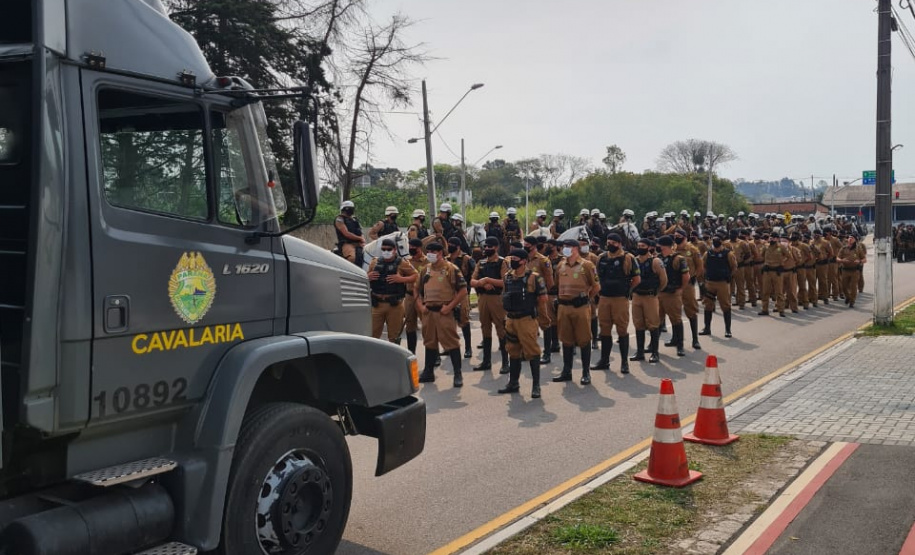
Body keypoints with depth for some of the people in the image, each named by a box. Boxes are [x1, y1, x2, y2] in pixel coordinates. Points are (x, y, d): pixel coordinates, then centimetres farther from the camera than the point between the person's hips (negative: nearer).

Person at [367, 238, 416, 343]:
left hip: (394, 304, -3)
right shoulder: (374, 263, 11)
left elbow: (415, 276, 0)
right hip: (377, 304, 3)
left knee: (394, 336, 5)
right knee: (372, 334, 3)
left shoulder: (402, 263, 1)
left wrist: (401, 279, -15)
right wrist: (368, 277, -2)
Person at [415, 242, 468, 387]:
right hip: (428, 311, 6)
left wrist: (449, 306, -13)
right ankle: (428, 372, 24)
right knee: (430, 341, 14)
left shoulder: (451, 269, -6)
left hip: (444, 312, -6)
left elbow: (463, 290, -9)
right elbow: (418, 290, 22)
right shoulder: (426, 270, 13)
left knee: (451, 342, -5)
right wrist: (420, 306, 7)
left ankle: (458, 374, 0)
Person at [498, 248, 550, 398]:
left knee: (532, 352, -4)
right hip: (510, 319, 7)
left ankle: (536, 385, 3)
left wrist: (529, 306, 4)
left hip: (527, 320, -6)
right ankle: (513, 383, 25)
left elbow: (543, 298, -6)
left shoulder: (534, 277, -10)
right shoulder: (507, 277, 9)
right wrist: (508, 311, 14)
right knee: (513, 352, 14)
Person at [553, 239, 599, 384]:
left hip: (581, 307, -5)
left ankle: (586, 373, 9)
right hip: (564, 307, 5)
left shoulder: (586, 265, -5)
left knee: (584, 340, 1)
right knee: (566, 340, 11)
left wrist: (585, 297, 8)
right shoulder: (561, 266, 10)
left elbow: (596, 286, 0)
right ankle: (566, 372, 20)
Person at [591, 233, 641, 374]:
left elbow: (636, 279, -1)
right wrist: (603, 288, 12)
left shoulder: (628, 259, -4)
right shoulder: (602, 258, 10)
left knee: (622, 330, -1)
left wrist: (625, 289, 4)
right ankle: (604, 361, 21)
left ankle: (624, 362, 7)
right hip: (603, 299, 5)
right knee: (604, 330, 11)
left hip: (620, 299, -5)